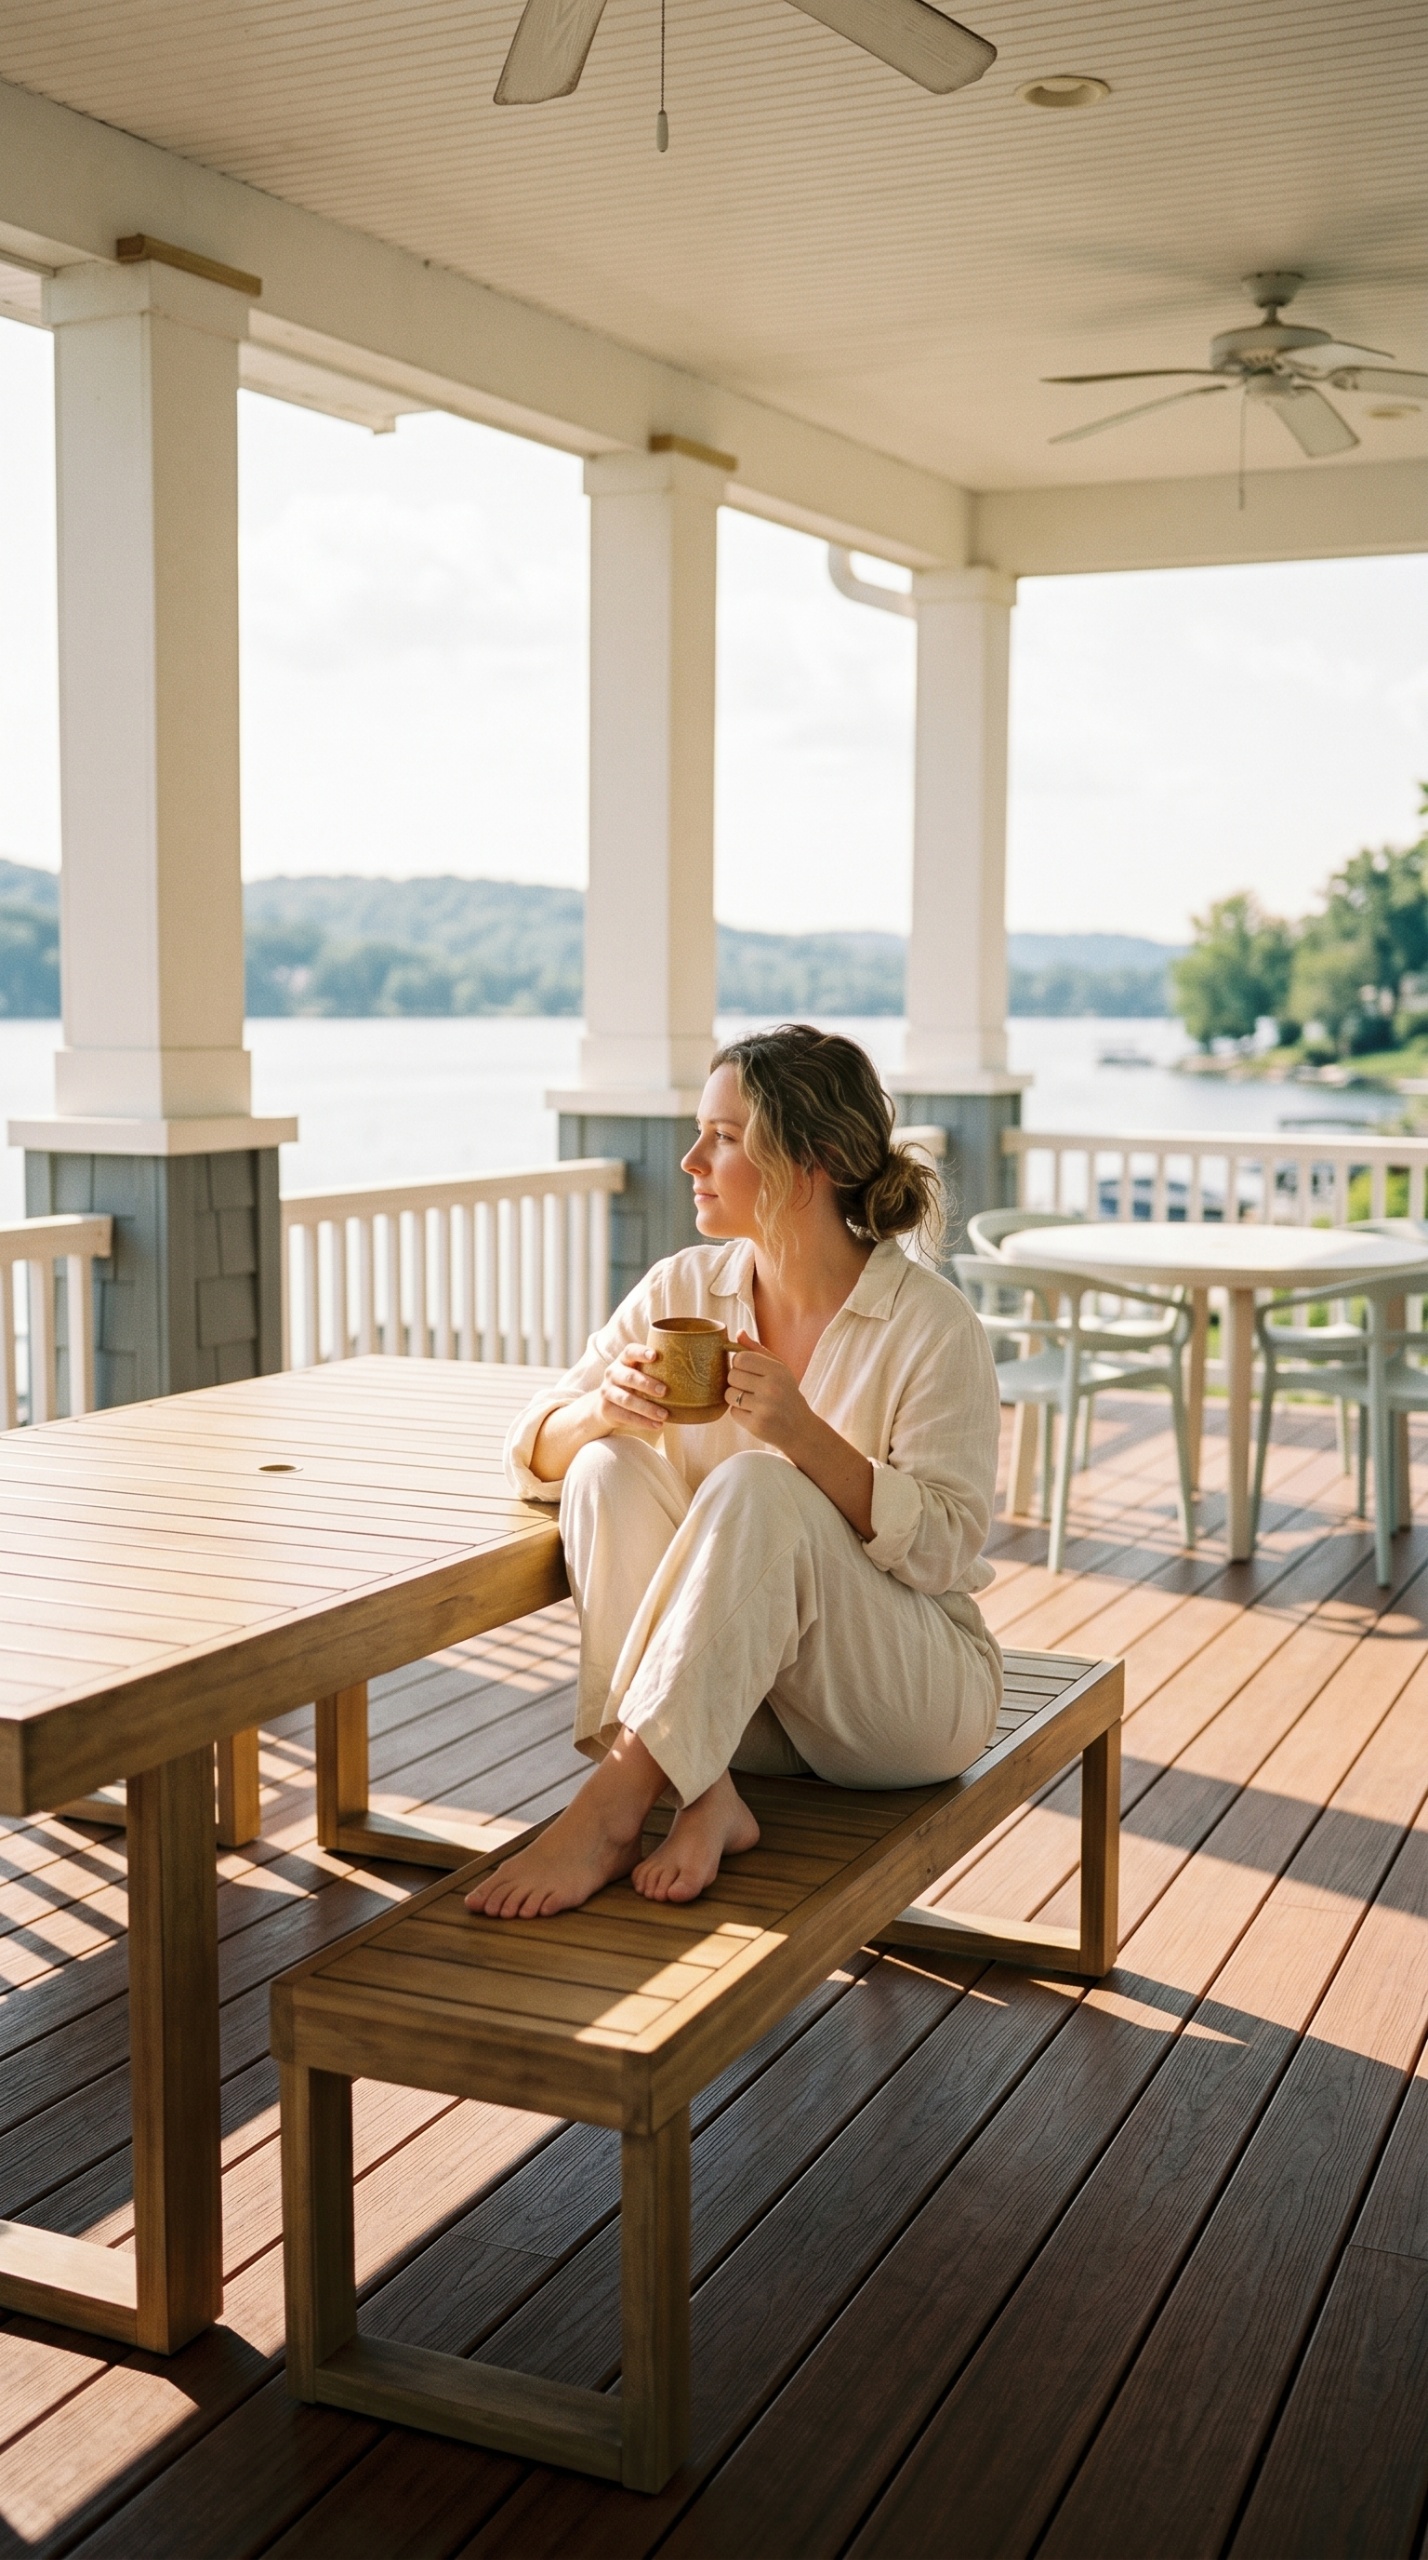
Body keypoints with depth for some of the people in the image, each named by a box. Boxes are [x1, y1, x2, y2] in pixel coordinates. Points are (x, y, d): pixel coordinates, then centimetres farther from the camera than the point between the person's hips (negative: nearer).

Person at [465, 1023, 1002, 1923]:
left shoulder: (932, 1324, -12)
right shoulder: (683, 1290, 2)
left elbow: (945, 1547, -16)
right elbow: (533, 1453, 3)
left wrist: (805, 1436, -30)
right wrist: (603, 1407, -20)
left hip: (906, 1693, -4)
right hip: (732, 1694, 5)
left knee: (755, 1488, -31)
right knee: (607, 1467, -20)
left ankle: (613, 1805, -33)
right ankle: (700, 1793, -28)